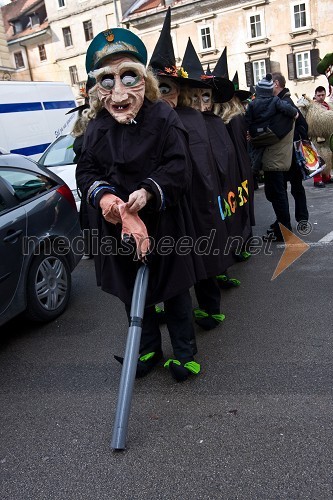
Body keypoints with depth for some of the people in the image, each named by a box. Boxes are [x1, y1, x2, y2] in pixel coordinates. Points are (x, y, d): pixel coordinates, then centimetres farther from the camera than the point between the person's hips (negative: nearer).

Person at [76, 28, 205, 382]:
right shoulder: (97, 128, 0)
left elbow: (179, 167, -14)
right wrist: (103, 195, -21)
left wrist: (149, 191, -30)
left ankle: (183, 351, 32)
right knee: (131, 292, 17)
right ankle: (148, 348, 39)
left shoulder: (162, 117, -10)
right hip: (118, 227, 4)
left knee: (174, 290, 11)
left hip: (164, 224, -3)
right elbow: (85, 170, 1)